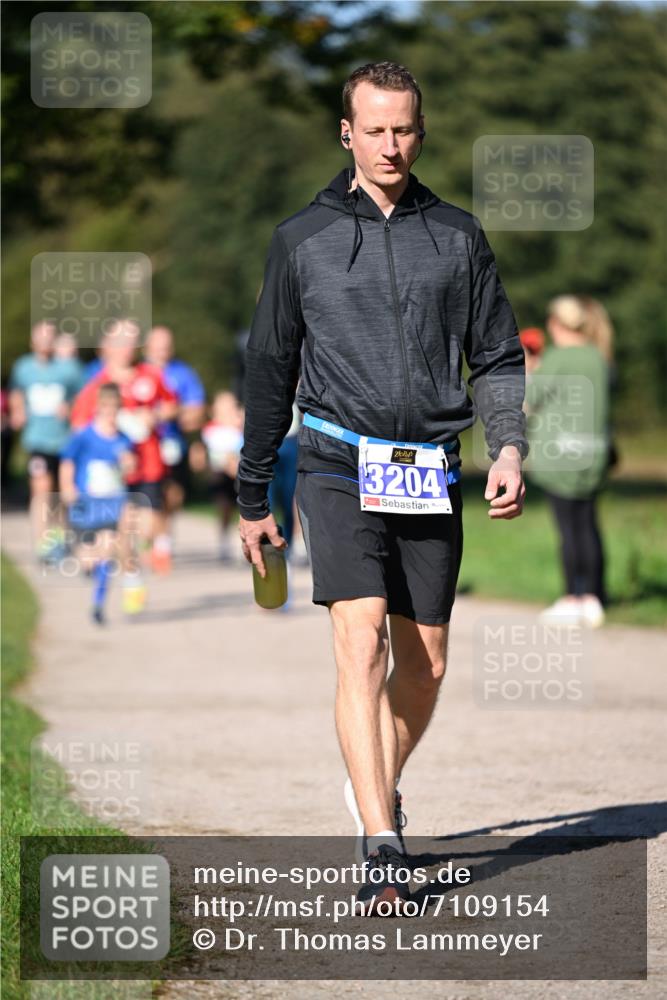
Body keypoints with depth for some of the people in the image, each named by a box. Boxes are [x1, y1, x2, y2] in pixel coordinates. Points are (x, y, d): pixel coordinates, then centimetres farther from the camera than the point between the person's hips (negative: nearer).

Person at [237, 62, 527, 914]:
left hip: (432, 475, 3)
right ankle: (381, 851, -22)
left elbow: (498, 357, 12)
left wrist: (509, 446, -7)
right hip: (339, 464, -2)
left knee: (425, 664, 7)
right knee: (361, 642, -18)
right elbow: (270, 369, 12)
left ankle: (378, 787, 36)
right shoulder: (302, 239, 6)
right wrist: (253, 498, 14)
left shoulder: (458, 237, 10)